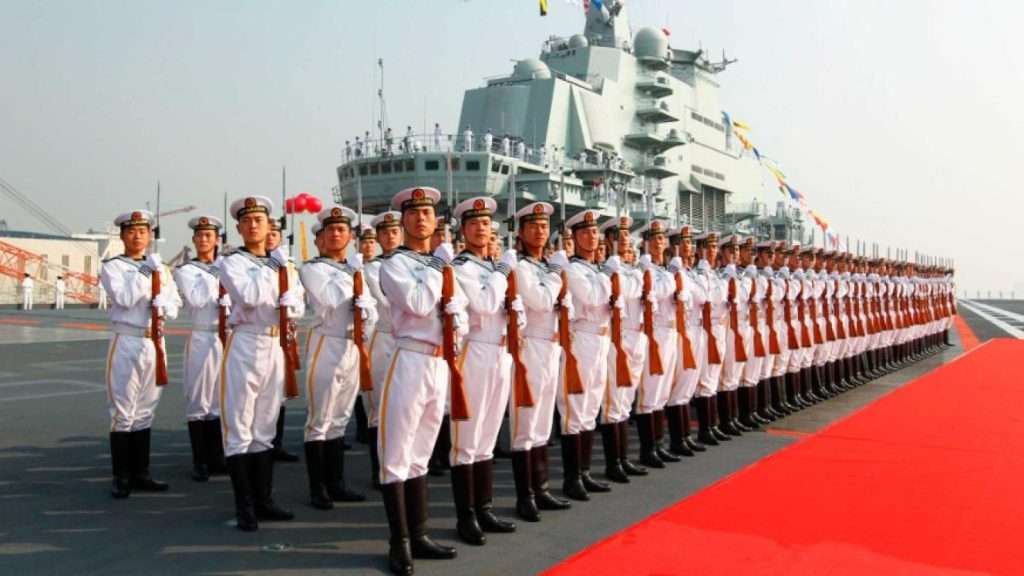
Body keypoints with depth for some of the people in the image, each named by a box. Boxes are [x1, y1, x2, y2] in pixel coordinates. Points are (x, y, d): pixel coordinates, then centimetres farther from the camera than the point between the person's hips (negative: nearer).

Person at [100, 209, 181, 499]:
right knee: (123, 412, -3)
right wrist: (147, 271, -15)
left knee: (145, 411, 10)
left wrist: (163, 305, -11)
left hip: (155, 343, 5)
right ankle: (121, 477, 5)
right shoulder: (112, 266, -1)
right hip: (127, 344, -5)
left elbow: (174, 305, 10)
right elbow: (125, 298, -17)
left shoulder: (160, 267, 15)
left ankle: (141, 473, 18)